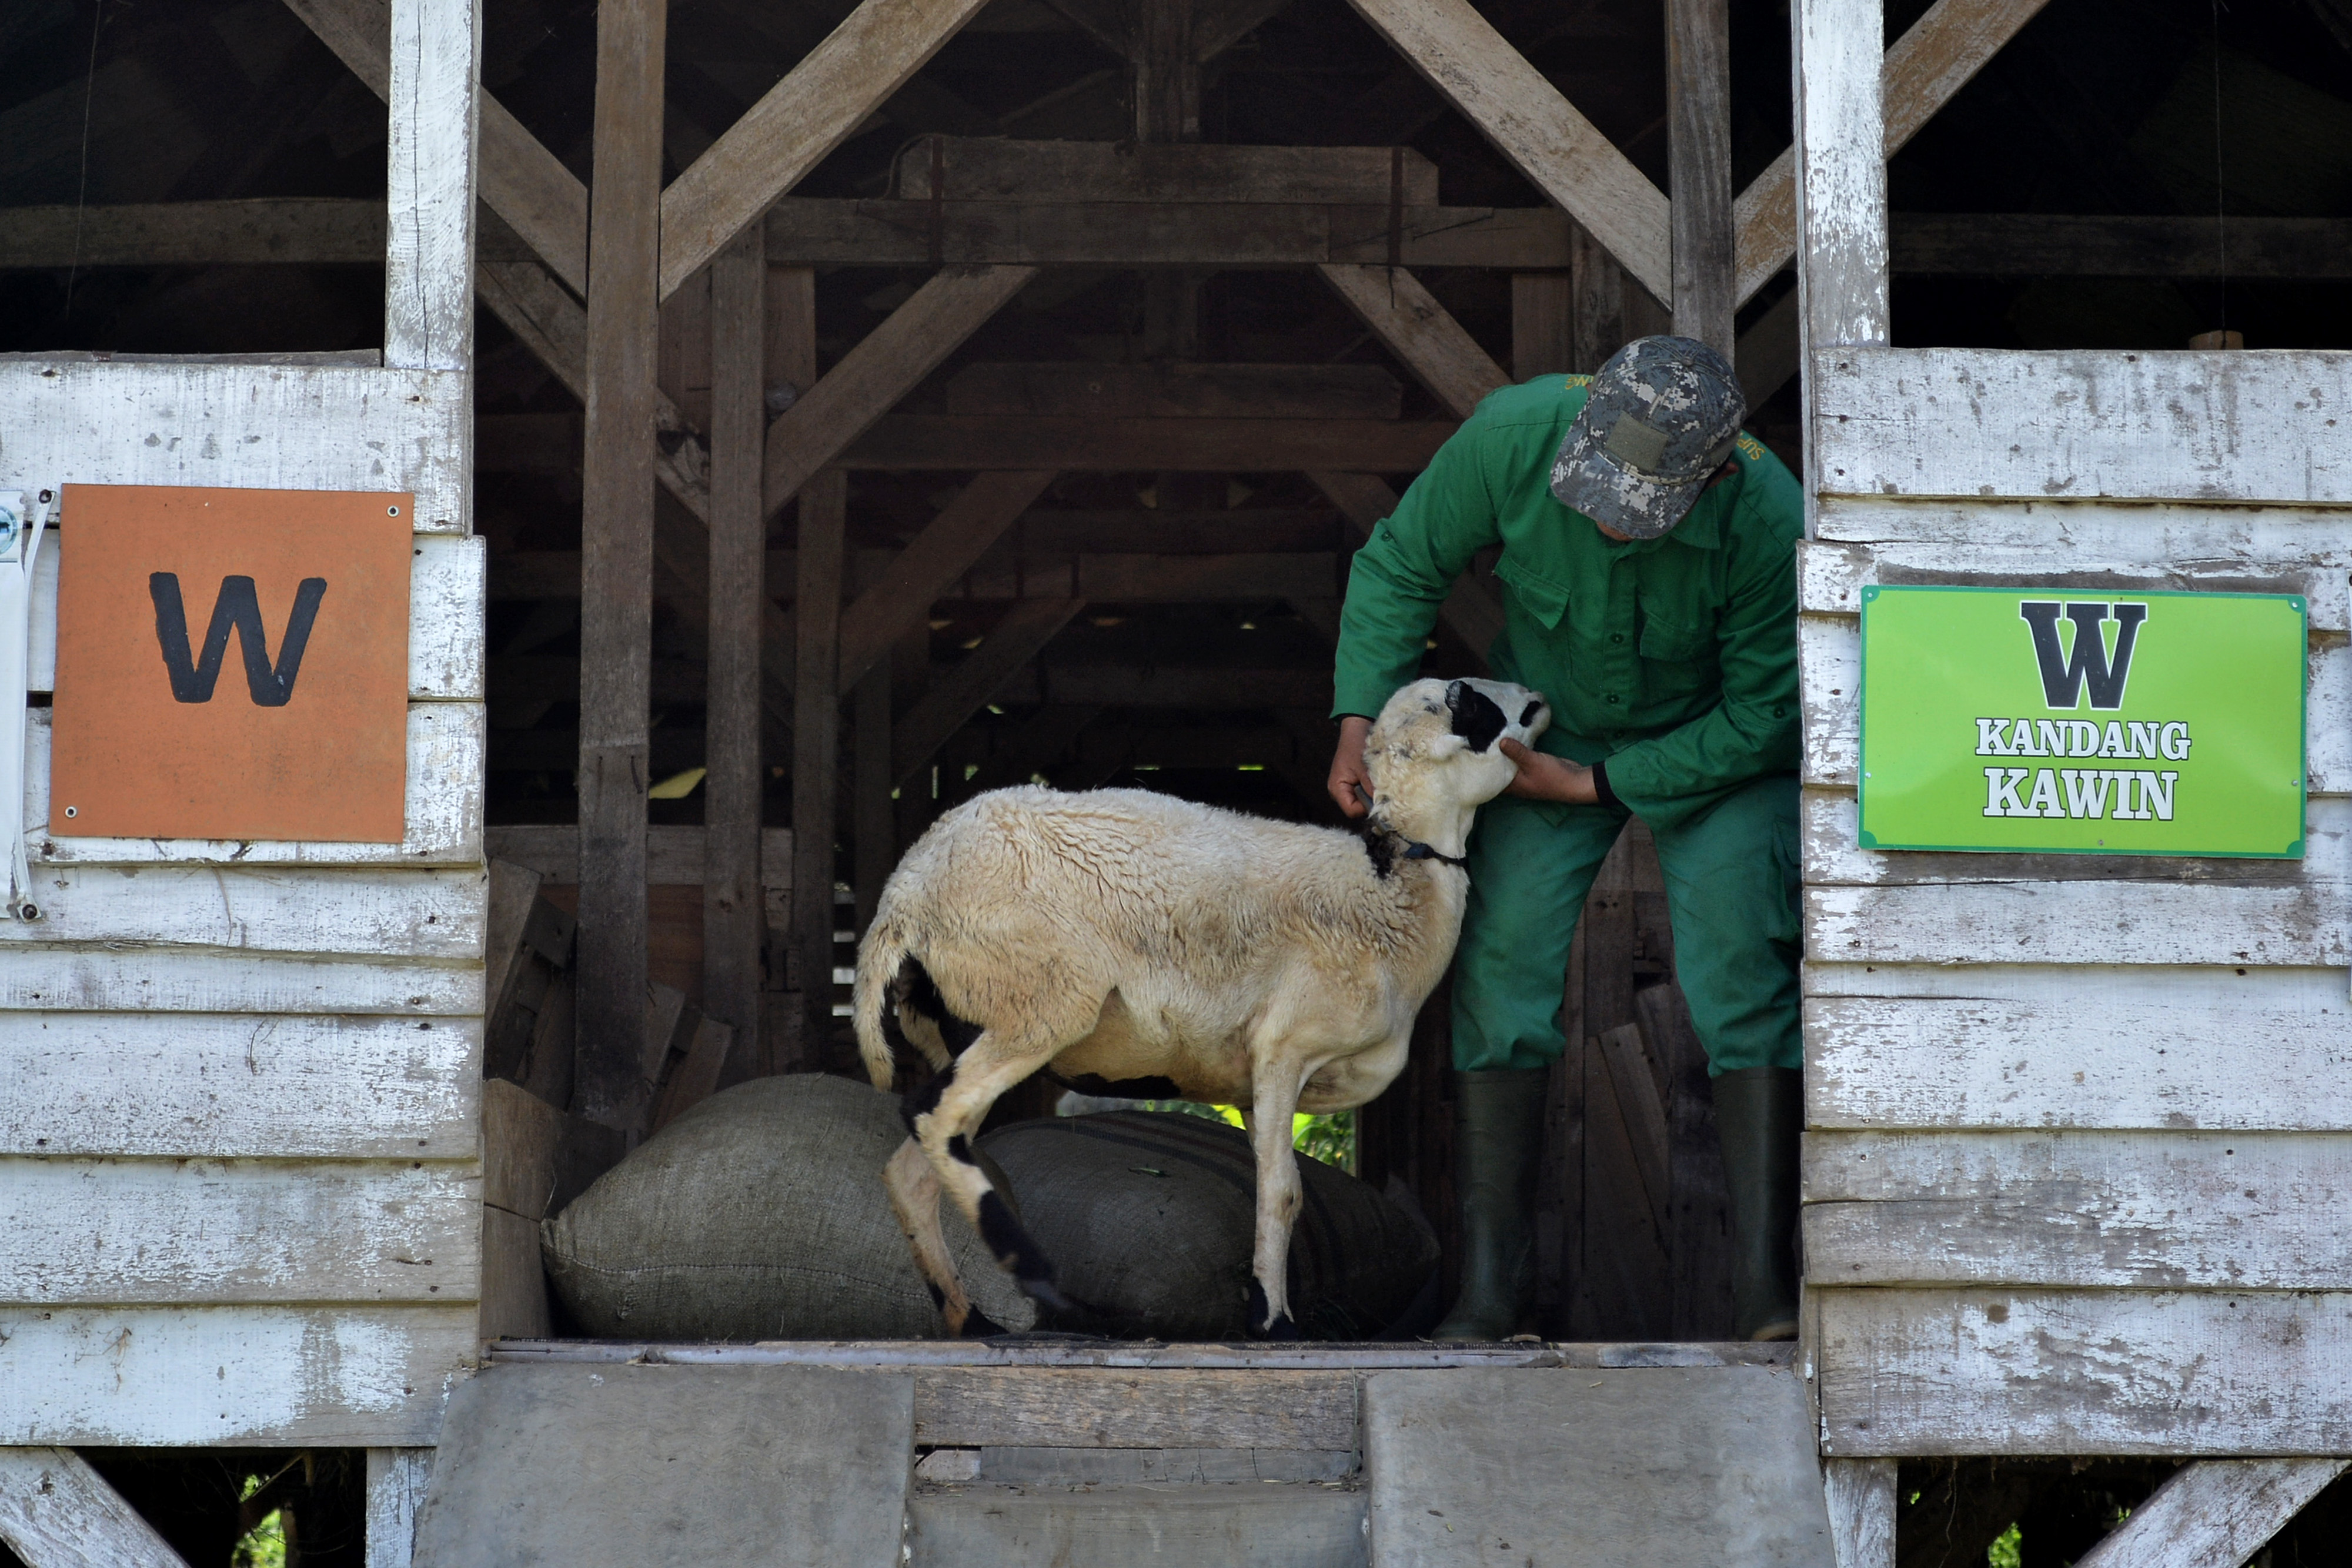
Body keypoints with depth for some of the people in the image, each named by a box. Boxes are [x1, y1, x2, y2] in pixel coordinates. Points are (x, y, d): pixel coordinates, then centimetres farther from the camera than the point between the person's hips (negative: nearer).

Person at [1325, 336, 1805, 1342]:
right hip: (1548, 725, 2)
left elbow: (1763, 716, -21)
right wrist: (1360, 716, -19)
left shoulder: (1767, 523, -35)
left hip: (1714, 748, -2)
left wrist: (1593, 783, -22)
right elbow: (1403, 563, -11)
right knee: (1501, 966, -8)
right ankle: (1492, 1280, -2)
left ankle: (1764, 1284, -12)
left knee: (1744, 985, -16)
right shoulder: (1515, 435, -30)